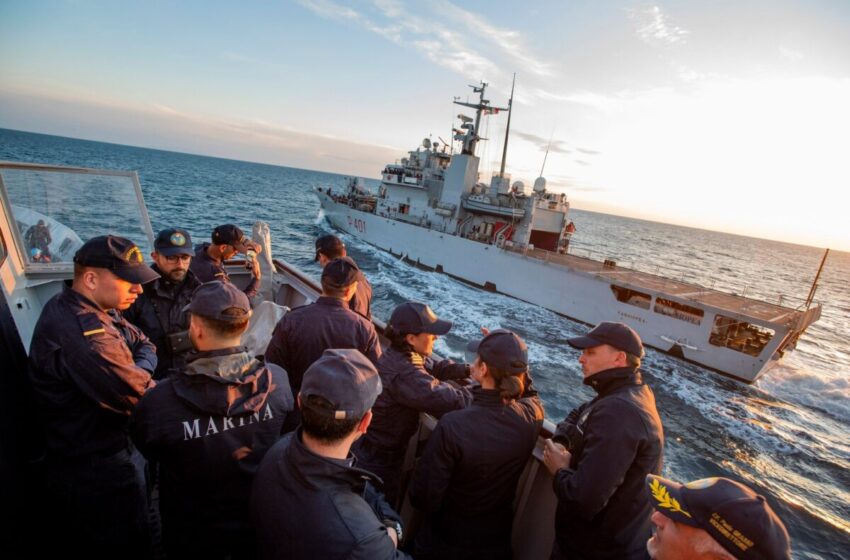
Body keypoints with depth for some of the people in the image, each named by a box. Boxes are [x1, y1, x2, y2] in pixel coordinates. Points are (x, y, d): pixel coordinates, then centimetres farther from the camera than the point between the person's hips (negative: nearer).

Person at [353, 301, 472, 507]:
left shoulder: (399, 355, -5)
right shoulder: (404, 374, -36)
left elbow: (434, 367, 5)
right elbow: (450, 401, -38)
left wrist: (468, 370, -9)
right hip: (380, 458, -9)